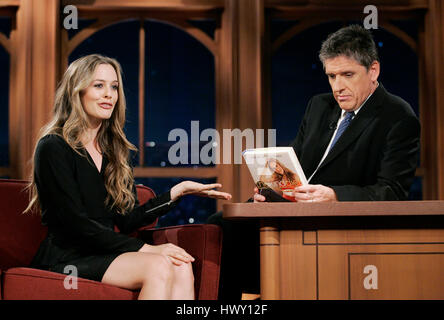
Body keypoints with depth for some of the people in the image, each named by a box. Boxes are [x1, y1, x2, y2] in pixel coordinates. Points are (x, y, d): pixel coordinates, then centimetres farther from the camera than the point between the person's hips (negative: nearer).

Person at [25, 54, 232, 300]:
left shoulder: (113, 149, 17)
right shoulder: (53, 147, -6)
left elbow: (126, 220, 11)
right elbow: (76, 224, -14)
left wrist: (179, 191, 5)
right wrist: (145, 249, -18)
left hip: (104, 255, 6)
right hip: (66, 260, -6)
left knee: (181, 267, -24)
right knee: (158, 266, -30)